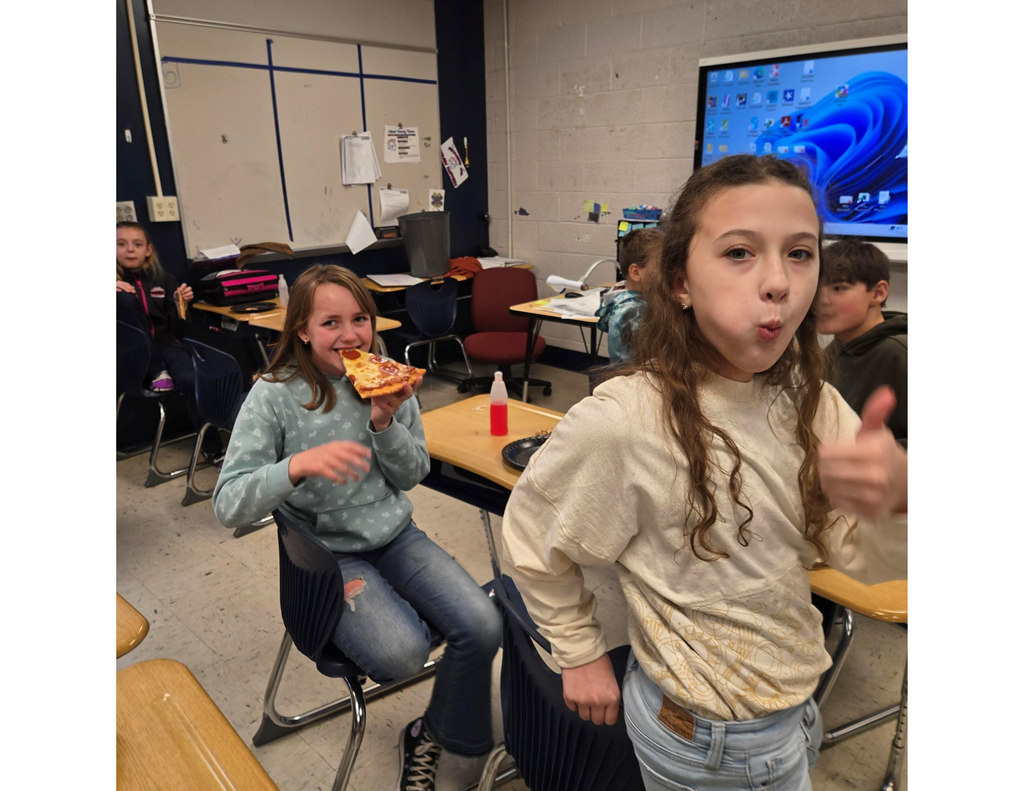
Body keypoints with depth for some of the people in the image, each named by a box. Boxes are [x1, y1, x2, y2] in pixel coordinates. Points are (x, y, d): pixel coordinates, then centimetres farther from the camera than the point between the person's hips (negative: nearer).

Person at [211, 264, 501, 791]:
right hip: (325, 553, -3)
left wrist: (385, 422, -17)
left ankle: (439, 740, 15)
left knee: (483, 627, -14)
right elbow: (228, 505, -18)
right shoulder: (275, 397, -13)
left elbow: (412, 477, 2)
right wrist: (299, 463, -36)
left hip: (394, 534, 4)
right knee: (400, 652, -28)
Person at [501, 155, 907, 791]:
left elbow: (864, 559, -13)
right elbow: (532, 536, -16)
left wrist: (896, 501, -35)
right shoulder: (623, 420, -30)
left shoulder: (812, 403, -10)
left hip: (795, 703, 5)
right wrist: (582, 654, -6)